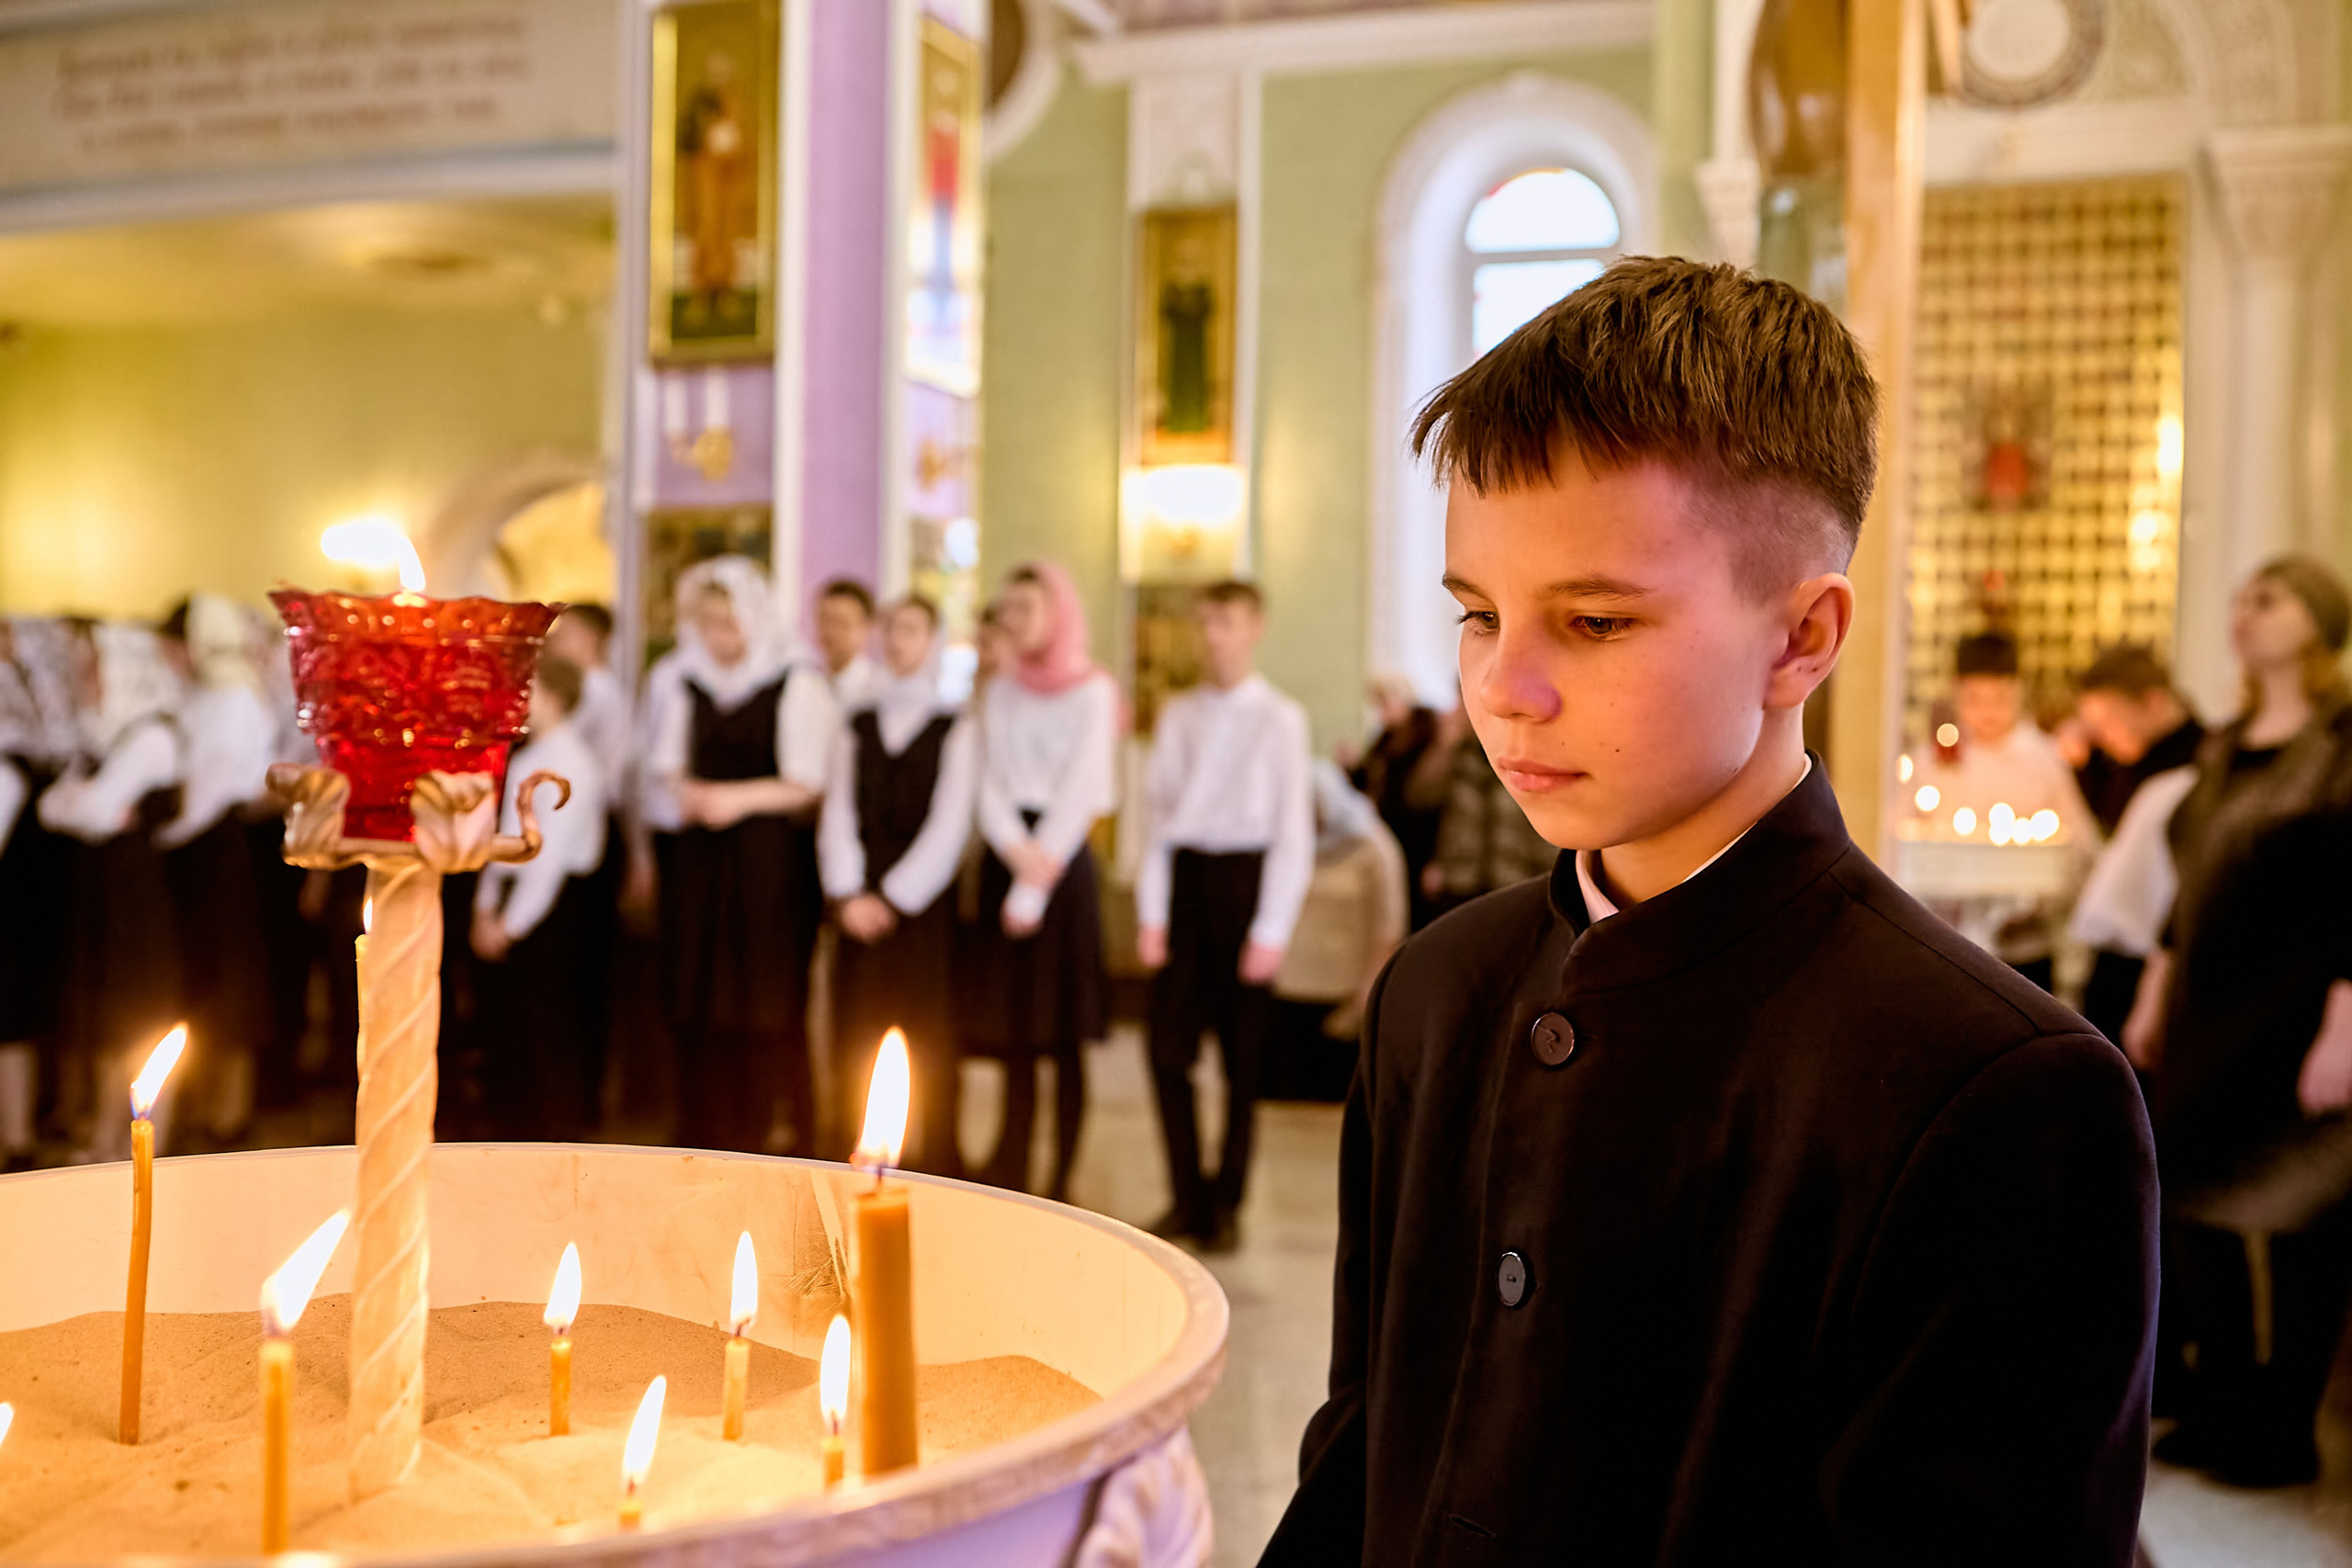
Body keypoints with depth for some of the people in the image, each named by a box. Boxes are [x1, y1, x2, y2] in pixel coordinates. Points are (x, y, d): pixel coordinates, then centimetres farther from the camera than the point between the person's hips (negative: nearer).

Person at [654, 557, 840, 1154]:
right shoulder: (693, 686, 14)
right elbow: (673, 765, 19)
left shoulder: (796, 685, -4)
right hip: (702, 856, 5)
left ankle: (784, 1123, 5)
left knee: (766, 989, -5)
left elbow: (807, 784, -6)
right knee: (700, 993, 4)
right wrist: (687, 791, -2)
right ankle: (705, 1129, 13)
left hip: (771, 858, -5)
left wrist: (741, 798, -15)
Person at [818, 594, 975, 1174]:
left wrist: (894, 897, -10)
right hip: (862, 907, 3)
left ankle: (939, 1178, 5)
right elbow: (838, 816, 6)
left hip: (924, 904, -3)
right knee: (858, 1042, 0)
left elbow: (948, 827, -4)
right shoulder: (857, 727, 14)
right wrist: (848, 895, -7)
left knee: (929, 1043, -3)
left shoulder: (957, 729, 4)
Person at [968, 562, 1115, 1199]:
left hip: (1062, 855, -4)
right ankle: (1010, 1171, 14)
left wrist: (1035, 886, -14)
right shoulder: (999, 692, 13)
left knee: (1064, 1032, 0)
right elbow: (988, 780, 4)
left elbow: (1080, 789, -10)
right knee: (1011, 1027, 7)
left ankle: (1060, 1181, 7)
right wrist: (1015, 847, -15)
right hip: (1004, 857, 4)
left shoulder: (1092, 692, -3)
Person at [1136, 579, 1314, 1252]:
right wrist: (1151, 912, 1)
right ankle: (1185, 1198, 13)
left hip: (1245, 878, -3)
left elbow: (1294, 833, -5)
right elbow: (1162, 812, 8)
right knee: (1169, 1046, 0)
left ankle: (1226, 1203, 18)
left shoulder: (1279, 718, -3)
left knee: (1243, 1056, 4)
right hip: (1181, 876, 3)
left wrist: (1272, 930, -10)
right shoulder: (1179, 714, 9)